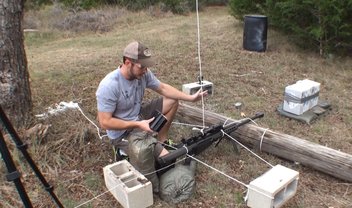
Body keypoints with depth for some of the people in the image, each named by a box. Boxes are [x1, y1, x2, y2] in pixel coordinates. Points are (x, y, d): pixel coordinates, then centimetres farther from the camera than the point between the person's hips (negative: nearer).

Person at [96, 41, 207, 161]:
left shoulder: (143, 73, -10)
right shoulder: (109, 86, -30)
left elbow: (163, 88, 3)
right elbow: (105, 122, -26)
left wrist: (190, 98, -4)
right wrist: (138, 125, -30)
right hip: (122, 132, -8)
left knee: (172, 101, 5)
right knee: (164, 157, -20)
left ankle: (162, 141, 15)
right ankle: (124, 149, 2)